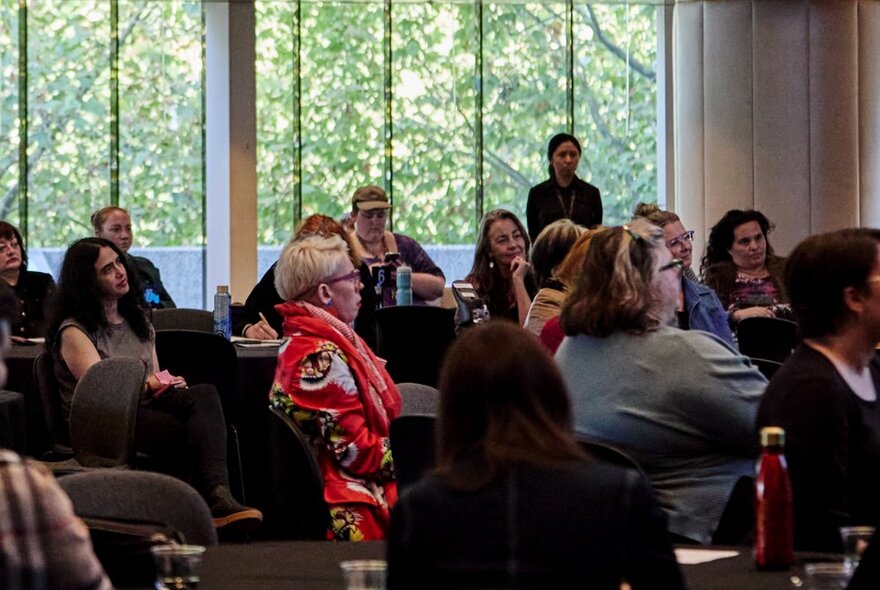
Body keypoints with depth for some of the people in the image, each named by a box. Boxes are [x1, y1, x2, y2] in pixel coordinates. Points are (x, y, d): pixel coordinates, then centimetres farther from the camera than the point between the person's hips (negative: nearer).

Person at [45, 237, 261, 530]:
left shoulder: (137, 320, 25)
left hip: (146, 407, 6)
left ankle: (217, 497, -47)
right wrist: (147, 385, -15)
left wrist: (168, 384, -2)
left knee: (205, 394, -30)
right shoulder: (74, 331, 2)